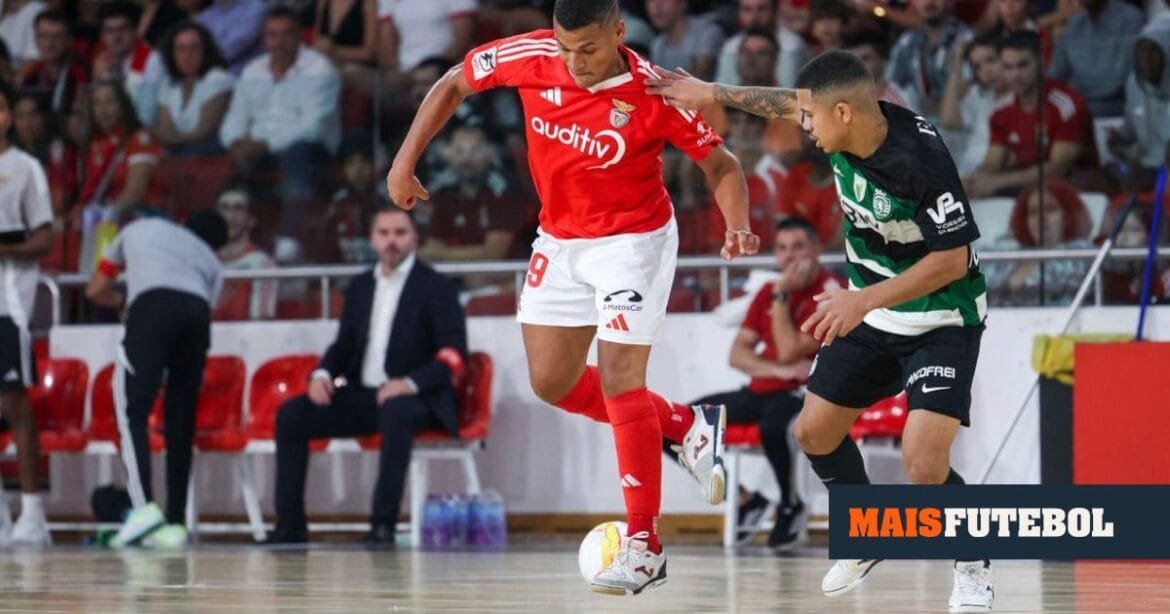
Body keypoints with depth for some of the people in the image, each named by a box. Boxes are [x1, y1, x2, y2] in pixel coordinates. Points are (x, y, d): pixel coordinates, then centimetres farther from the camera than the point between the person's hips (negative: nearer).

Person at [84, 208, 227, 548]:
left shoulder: (139, 229, 36)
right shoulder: (211, 262, 35)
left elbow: (96, 291, 42)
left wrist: (125, 301, 62)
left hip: (152, 307, -3)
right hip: (197, 313, 3)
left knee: (132, 410, -6)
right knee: (181, 422, 10)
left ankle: (144, 508, -24)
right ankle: (175, 523, 7)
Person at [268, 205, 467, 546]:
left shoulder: (434, 286, -1)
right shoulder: (360, 287, 18)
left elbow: (454, 352, -10)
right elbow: (345, 343, 21)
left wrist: (411, 383, -26)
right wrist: (322, 374, -2)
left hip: (414, 399, -6)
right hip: (362, 395, 6)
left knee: (395, 413, -41)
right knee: (291, 415, -11)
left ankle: (384, 524, -38)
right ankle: (290, 524, -12)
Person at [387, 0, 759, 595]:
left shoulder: (652, 93, -25)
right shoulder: (531, 56, -16)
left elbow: (719, 163, -13)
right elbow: (453, 83, 1)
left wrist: (737, 227, -31)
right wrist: (405, 161, -2)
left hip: (632, 240, -6)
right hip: (559, 239, 6)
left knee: (618, 380, -14)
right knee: (551, 383, 9)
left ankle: (643, 546, -6)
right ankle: (688, 424, 28)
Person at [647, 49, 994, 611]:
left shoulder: (921, 160, -32)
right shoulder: (844, 122, -11)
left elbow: (952, 260, -28)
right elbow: (785, 104, 12)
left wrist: (863, 299, -29)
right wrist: (712, 92, 16)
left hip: (942, 321, -8)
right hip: (871, 311, 8)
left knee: (923, 462, -21)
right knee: (815, 432, 12)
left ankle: (972, 568, 5)